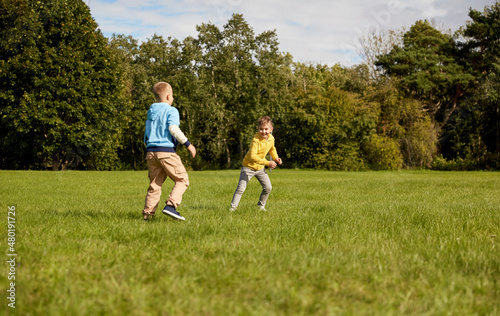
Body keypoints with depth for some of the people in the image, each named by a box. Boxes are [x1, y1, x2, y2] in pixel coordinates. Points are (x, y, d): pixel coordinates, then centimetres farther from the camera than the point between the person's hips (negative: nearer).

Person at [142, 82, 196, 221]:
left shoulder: (151, 113, 20)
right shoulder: (171, 110, -1)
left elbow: (146, 137, 19)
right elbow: (173, 129, -16)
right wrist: (188, 144, -11)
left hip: (151, 152, 7)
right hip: (166, 151, -7)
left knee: (155, 185, 10)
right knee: (182, 180, 0)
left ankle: (147, 213, 2)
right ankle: (170, 205, -16)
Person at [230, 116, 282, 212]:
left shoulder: (271, 139, -6)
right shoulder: (256, 140, -28)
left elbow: (272, 149, 19)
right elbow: (252, 156, -36)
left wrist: (276, 157, 0)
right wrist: (267, 163, -38)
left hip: (260, 168, 6)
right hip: (249, 167, -6)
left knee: (268, 188, 5)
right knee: (241, 188, -10)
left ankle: (261, 205, 24)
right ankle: (233, 206, 1)